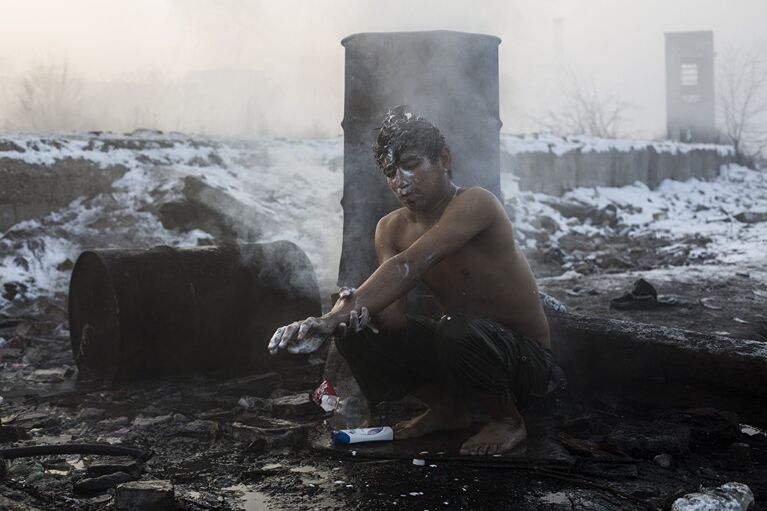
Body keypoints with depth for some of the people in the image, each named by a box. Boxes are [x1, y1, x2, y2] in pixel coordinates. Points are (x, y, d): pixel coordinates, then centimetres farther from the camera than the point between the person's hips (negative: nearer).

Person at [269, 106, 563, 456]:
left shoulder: (475, 203, -21)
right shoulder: (391, 228, 0)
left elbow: (408, 267, -36)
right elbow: (394, 318, -12)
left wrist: (334, 317, -45)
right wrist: (352, 309, -36)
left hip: (527, 360, -6)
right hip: (461, 344, 6)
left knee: (457, 331, -38)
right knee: (355, 331, -11)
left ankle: (507, 419, -7)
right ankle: (448, 408, 9)